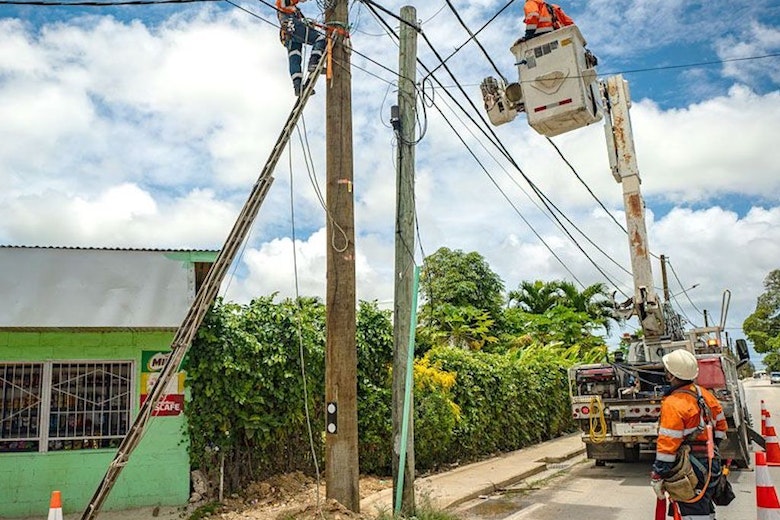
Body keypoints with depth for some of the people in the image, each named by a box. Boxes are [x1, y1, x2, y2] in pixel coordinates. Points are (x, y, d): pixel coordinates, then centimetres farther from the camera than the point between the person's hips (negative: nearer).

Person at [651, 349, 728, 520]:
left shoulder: (673, 404, -22)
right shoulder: (705, 394, 3)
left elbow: (667, 446, -22)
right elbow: (720, 426, 15)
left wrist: (657, 477, -15)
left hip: (690, 471, -9)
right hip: (712, 464, 9)